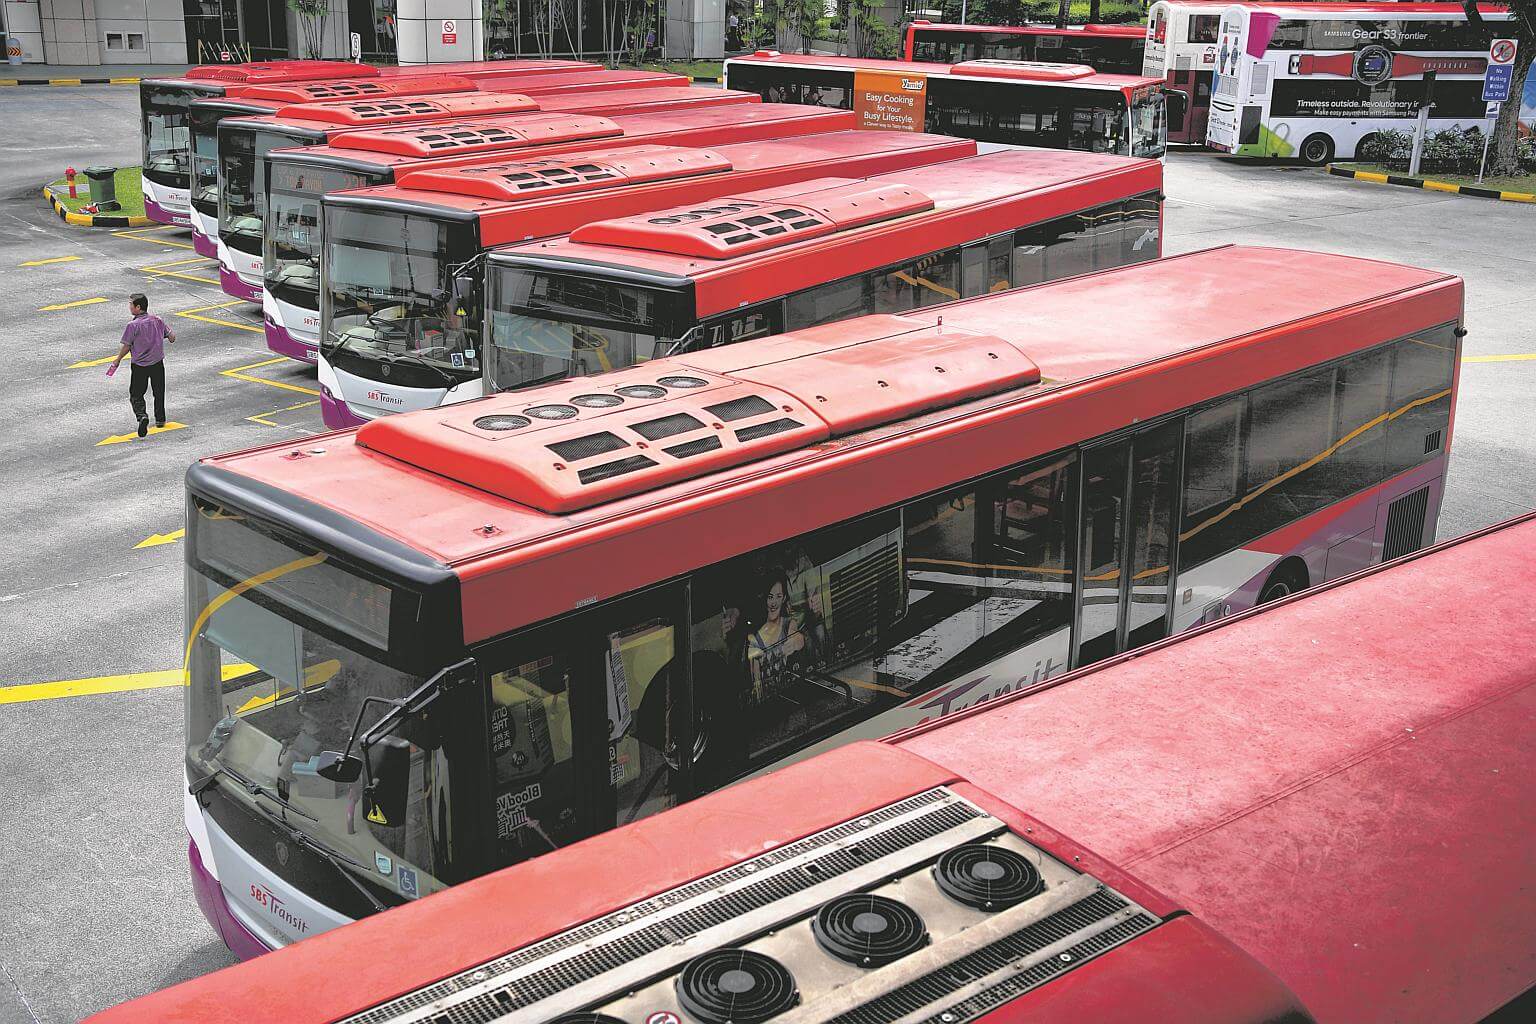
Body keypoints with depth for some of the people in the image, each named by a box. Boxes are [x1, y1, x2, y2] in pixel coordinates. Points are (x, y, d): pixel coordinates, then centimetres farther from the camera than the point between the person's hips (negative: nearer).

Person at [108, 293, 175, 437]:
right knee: (159, 393, 20)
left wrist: (117, 360, 5)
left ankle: (142, 415, -20)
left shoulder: (133, 325, -15)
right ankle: (160, 419, 30)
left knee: (136, 395, 4)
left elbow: (126, 346, -10)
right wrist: (172, 336, 27)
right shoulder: (157, 320, -2)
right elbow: (171, 336, 4)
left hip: (139, 366, -4)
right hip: (158, 363, 4)